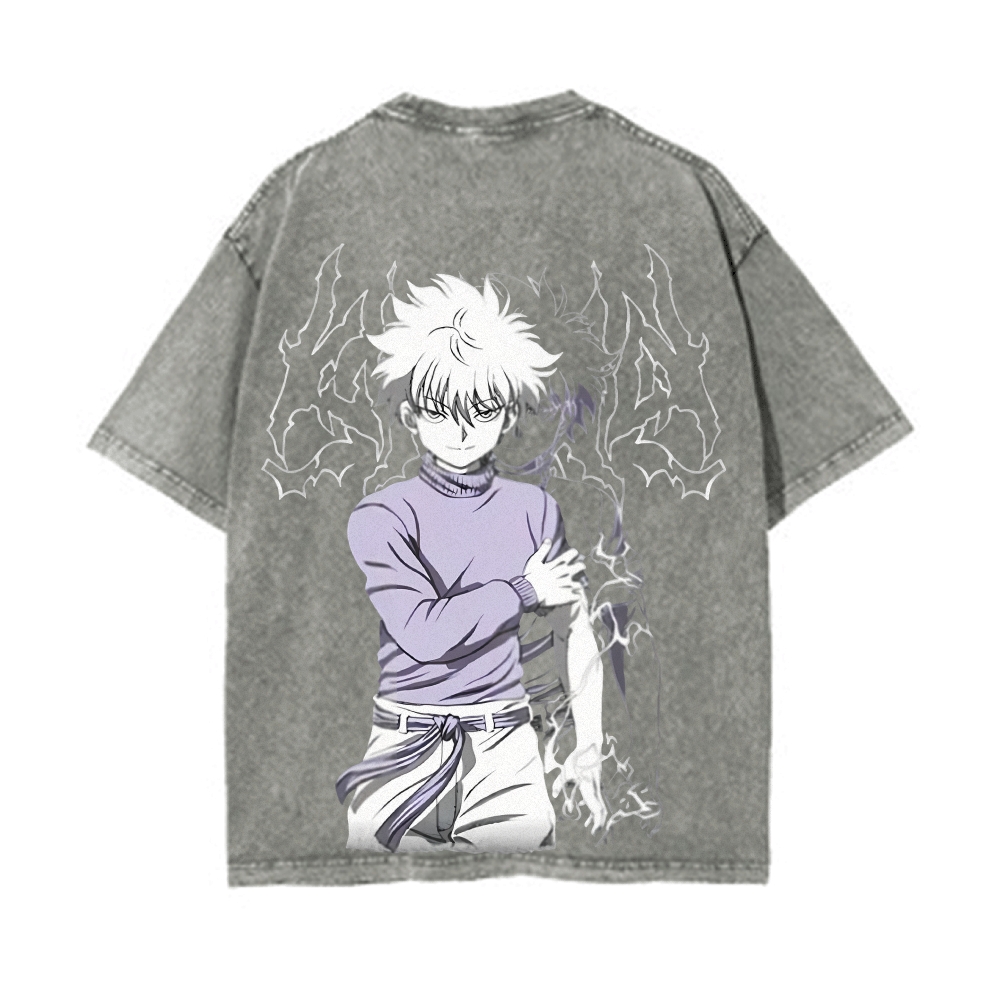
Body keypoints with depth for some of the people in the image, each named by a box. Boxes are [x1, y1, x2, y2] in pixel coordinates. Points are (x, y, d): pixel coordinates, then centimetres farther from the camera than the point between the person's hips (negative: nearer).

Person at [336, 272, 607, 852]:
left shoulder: (534, 509, 2)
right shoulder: (381, 516, -6)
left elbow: (580, 630, 5)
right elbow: (425, 631, -18)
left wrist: (589, 747, 1)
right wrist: (525, 590, -8)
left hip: (506, 747, 2)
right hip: (404, 751, -1)